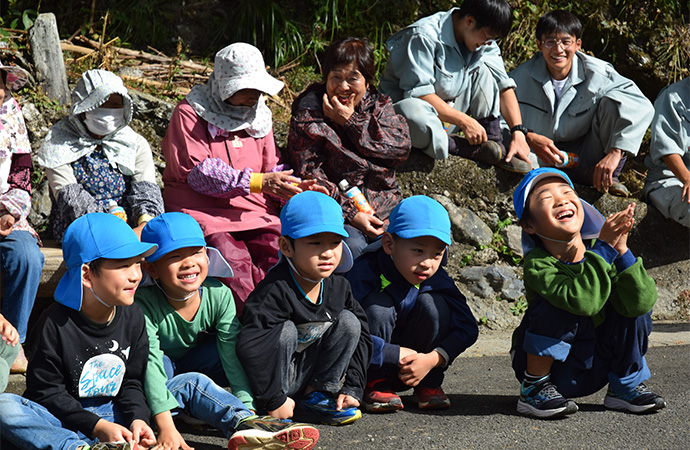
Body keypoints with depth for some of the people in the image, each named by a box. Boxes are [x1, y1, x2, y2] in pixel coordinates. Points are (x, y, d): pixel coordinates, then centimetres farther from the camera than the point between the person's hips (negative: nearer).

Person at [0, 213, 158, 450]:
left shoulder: (133, 318, 4)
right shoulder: (56, 323, -11)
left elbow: (131, 382, 10)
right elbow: (47, 393, -11)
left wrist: (137, 418, -13)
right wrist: (98, 427, -20)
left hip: (111, 414, 4)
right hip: (61, 419, -4)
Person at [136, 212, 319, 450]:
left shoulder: (218, 295, -19)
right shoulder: (145, 304, -31)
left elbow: (233, 354, -23)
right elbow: (151, 364, -38)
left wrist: (247, 405, -35)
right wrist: (166, 427, -48)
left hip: (191, 363, 5)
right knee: (192, 382, -37)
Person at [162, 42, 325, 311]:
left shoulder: (259, 115, 20)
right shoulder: (189, 114, 0)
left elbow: (272, 168, 20)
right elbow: (197, 171, -12)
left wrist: (296, 186, -5)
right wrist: (258, 181, -20)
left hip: (253, 211, 5)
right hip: (202, 211, -5)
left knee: (279, 254, -26)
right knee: (234, 260, -33)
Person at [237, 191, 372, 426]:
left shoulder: (338, 287, -4)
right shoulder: (276, 290, -27)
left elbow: (361, 336, 5)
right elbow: (250, 346, -35)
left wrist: (352, 389, -5)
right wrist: (274, 400, -32)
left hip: (309, 371, 6)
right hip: (270, 375, -6)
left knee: (348, 321, -6)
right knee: (285, 331, -32)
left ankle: (317, 393, 1)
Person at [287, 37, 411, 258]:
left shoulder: (379, 104, 12)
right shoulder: (309, 111, 0)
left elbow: (401, 146, -5)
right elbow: (309, 175, -8)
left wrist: (350, 121, -11)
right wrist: (351, 214, -18)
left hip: (384, 207, 4)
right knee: (353, 247, -34)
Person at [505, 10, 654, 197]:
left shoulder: (597, 73, -13)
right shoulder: (523, 76, -10)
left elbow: (641, 107, -23)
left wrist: (615, 152, -34)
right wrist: (528, 137, -31)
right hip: (542, 158, 0)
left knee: (612, 102, -21)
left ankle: (608, 178, -11)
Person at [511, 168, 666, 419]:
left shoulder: (597, 249, -8)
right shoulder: (537, 264, -22)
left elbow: (641, 302, -20)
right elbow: (583, 301, -40)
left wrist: (621, 251, -30)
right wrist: (605, 247, -36)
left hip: (595, 368, 5)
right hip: (551, 366, -4)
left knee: (637, 304, -10)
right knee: (557, 308, -30)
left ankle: (624, 387, 3)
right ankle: (534, 388, -13)